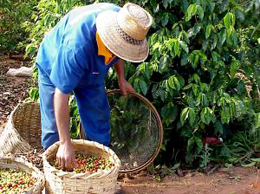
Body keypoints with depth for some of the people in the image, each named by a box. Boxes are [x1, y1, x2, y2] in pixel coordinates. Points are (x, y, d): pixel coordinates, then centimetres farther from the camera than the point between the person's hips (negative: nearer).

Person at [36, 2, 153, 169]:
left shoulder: (124, 21, -28)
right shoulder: (77, 46, -47)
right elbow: (61, 94, -42)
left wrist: (121, 78, -5)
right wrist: (65, 143, -39)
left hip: (91, 71, 6)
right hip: (54, 67, -5)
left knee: (98, 120, 8)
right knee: (54, 126, -4)